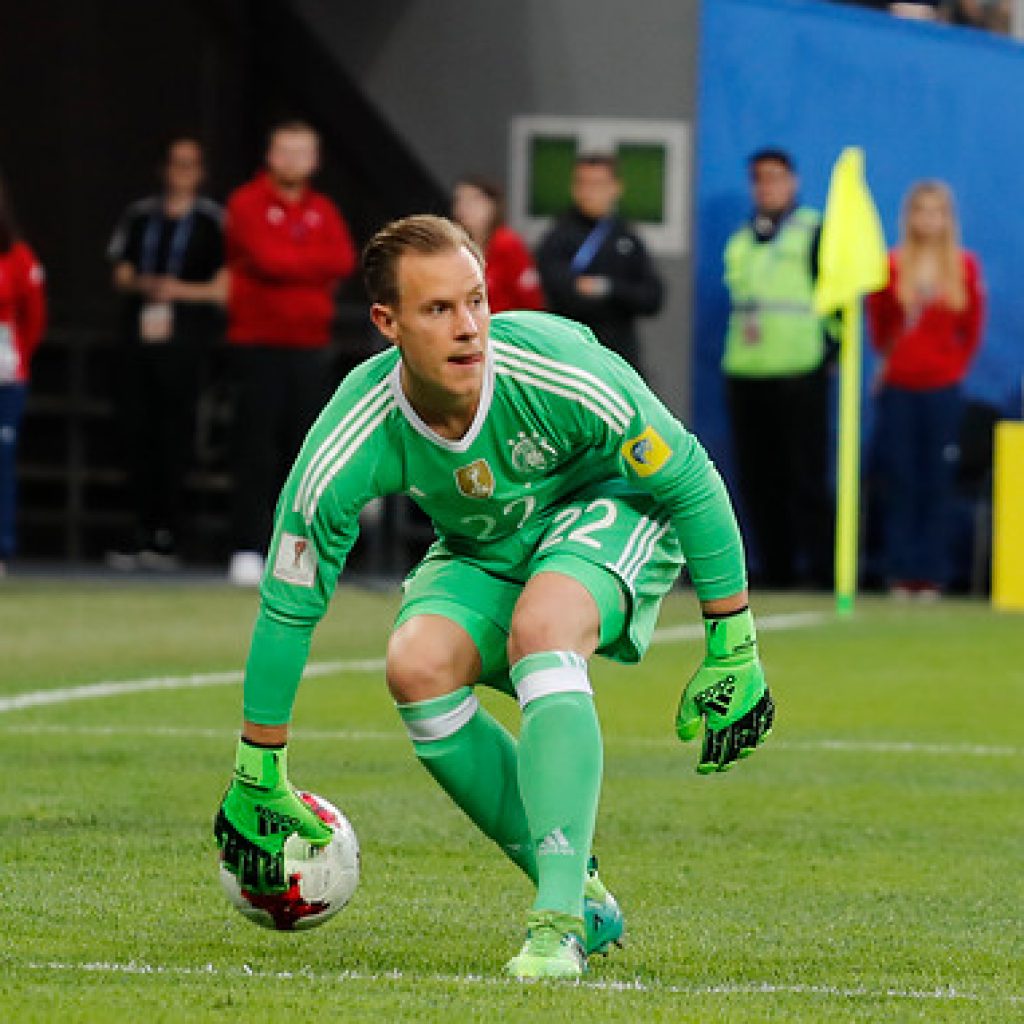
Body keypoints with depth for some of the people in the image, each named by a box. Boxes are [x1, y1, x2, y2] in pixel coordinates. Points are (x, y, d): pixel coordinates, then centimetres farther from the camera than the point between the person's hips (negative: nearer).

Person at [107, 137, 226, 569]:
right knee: (137, 432, 2)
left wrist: (181, 290, -11)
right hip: (139, 336, 4)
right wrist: (146, 284, -6)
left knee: (174, 435, -8)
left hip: (185, 339, -4)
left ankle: (166, 537, -7)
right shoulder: (140, 217, 16)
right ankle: (144, 531, 6)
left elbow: (223, 288, 2)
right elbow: (122, 275, 14)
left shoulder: (213, 222, 4)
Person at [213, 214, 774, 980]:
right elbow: (288, 606, -13)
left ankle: (559, 921, -38)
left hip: (611, 512, -4)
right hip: (483, 549, 4)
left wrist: (734, 650, -14)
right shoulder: (349, 445, -26)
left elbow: (690, 480, -18)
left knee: (540, 627, -35)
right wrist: (257, 777, -5)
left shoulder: (561, 373, -33)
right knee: (418, 665, -26)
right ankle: (581, 896, -11)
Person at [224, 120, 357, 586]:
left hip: (309, 347, 5)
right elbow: (265, 257, -16)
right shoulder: (248, 203, -1)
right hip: (258, 343, -5)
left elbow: (345, 259, -3)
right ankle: (246, 551, -7)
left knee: (303, 451, 4)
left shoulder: (323, 211, 14)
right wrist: (316, 266, -3)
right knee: (256, 454, -7)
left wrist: (290, 262, -11)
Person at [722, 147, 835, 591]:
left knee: (805, 475, -8)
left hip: (798, 371, -6)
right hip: (745, 373, 6)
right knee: (758, 477, 3)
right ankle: (775, 567, 7)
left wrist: (829, 351, -6)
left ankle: (821, 568, -6)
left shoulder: (814, 233, 2)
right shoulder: (741, 242, 18)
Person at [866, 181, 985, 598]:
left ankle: (931, 576, 3)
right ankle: (900, 575, 4)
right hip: (897, 388, 0)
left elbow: (972, 328, 9)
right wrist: (890, 359, 8)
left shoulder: (964, 267, 2)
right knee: (899, 482, 0)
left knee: (937, 485, 0)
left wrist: (954, 365, 5)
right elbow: (878, 323, 10)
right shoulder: (891, 266, 1)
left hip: (942, 389, 0)